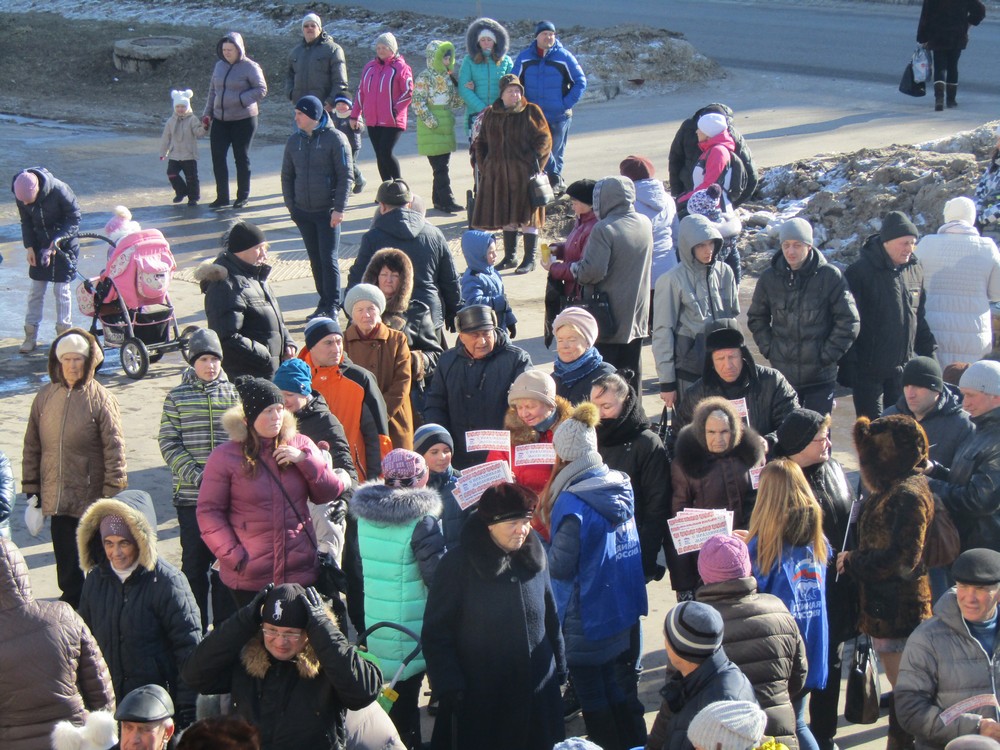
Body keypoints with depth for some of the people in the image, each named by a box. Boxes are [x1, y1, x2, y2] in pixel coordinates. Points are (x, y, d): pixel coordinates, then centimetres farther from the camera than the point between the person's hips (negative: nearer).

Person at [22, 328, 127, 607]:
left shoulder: (101, 399, -8)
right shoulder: (45, 397, 3)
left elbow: (114, 450, -8)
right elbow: (32, 446, 9)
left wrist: (112, 495, -11)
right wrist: (31, 491, 6)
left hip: (92, 499, -3)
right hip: (56, 498, 3)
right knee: (67, 565, 9)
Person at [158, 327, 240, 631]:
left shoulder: (235, 394, 5)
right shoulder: (177, 397, 3)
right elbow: (169, 443, -2)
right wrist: (196, 476, -14)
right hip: (190, 495, -1)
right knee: (194, 563, 4)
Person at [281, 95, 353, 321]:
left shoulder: (335, 139, -8)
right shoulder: (294, 140, 7)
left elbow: (346, 177, -9)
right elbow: (287, 175, 15)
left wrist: (339, 209, -14)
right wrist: (290, 205, 7)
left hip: (328, 211, -5)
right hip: (303, 212, 5)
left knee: (329, 259, -6)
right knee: (315, 259, 10)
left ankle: (333, 306, 1)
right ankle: (324, 302, 18)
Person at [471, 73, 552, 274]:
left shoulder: (531, 112, -1)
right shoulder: (490, 114, 9)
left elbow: (544, 139, -1)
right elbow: (481, 142, 16)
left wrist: (534, 161, -12)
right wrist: (484, 167, 5)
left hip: (523, 172, -4)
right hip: (498, 173, 4)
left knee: (526, 215, -3)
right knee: (507, 217, 9)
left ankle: (530, 259, 3)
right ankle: (510, 256, 19)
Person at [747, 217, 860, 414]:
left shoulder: (830, 276, -8)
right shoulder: (769, 277, 1)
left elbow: (849, 322, -4)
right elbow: (756, 318, 15)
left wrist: (828, 355, -8)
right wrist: (769, 349, 3)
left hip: (820, 376, -3)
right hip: (782, 374, 3)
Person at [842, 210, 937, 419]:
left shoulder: (915, 269, 6)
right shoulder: (859, 272, -14)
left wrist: (928, 352, 13)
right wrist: (847, 366, -15)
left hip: (902, 369, 6)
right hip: (868, 370, -6)